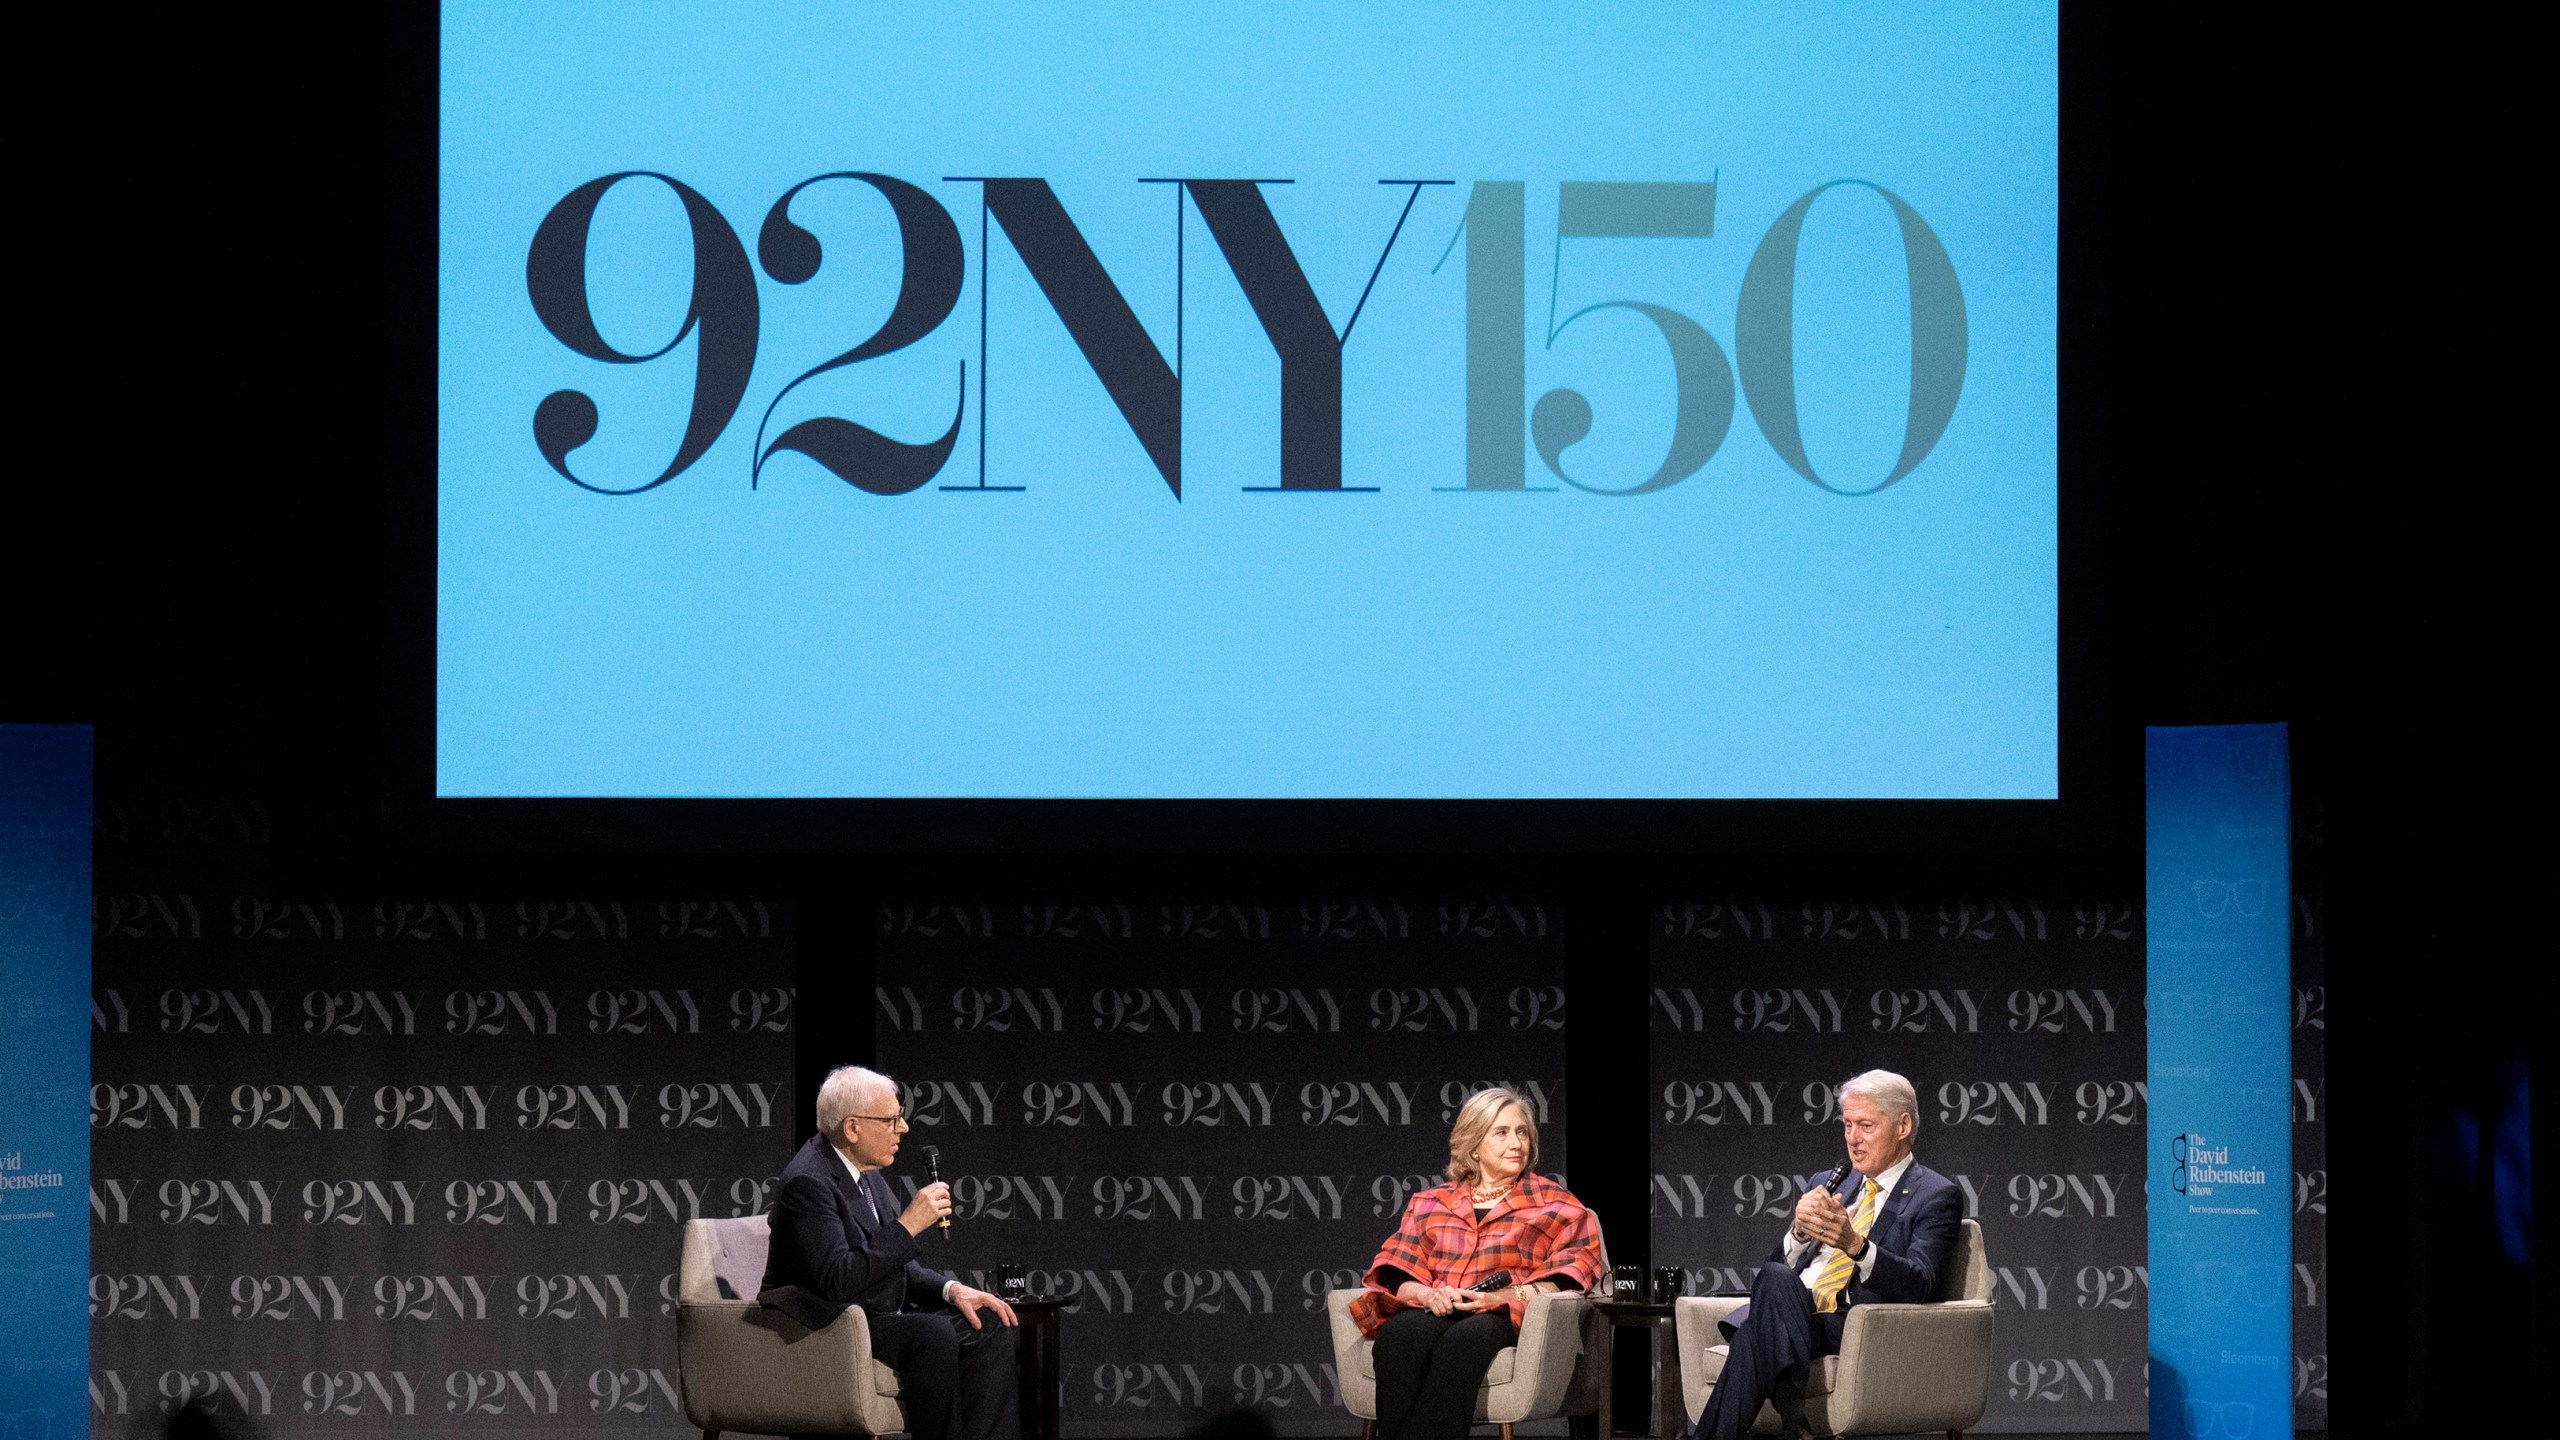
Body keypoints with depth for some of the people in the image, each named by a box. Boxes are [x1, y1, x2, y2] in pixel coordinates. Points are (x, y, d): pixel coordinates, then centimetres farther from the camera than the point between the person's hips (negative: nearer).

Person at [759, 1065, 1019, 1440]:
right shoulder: (807, 1182, -19)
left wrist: (952, 1289, -1)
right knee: (932, 1334, -30)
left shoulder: (866, 1171, 11)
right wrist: (909, 1223, -26)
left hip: (880, 1318, 10)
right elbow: (837, 1280, -29)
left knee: (990, 1327, -5)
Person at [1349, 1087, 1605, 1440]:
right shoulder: (1429, 1204, 26)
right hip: (1433, 1314, 2)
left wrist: (1510, 1297, -12)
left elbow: (1574, 1270, 5)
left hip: (1507, 1319, -2)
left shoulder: (1556, 1205, 19)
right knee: (1401, 1336, -36)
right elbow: (1394, 1273, 17)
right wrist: (1427, 1294, -8)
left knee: (1463, 1341, -39)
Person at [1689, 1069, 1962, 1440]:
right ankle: (1789, 1408, -35)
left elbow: (1919, 1284, -9)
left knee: (1774, 1282, -34)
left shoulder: (1937, 1196, 8)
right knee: (1776, 1279, -32)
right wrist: (1800, 1230, -2)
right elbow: (1778, 1264, 20)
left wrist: (1855, 1244, -26)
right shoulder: (1830, 1185, 27)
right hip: (1789, 1321, 5)